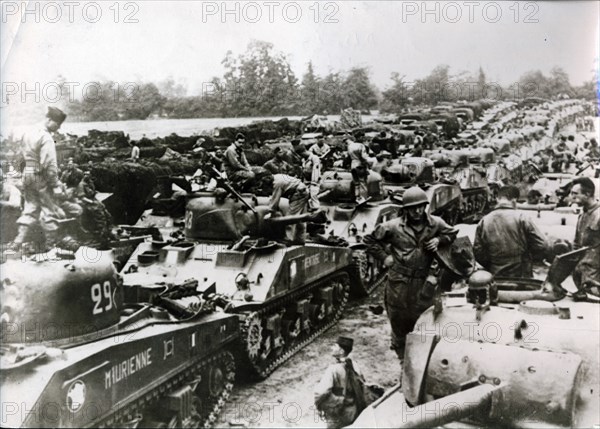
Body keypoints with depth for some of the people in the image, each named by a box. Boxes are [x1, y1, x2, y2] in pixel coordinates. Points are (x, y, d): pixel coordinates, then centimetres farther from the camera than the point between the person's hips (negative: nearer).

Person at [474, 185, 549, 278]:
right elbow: (543, 248, -10)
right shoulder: (521, 219, -10)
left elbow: (478, 254, 0)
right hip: (522, 277, -3)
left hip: (496, 278, 3)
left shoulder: (483, 222, -2)